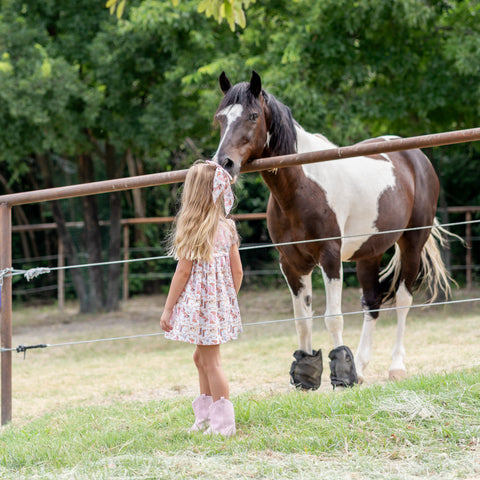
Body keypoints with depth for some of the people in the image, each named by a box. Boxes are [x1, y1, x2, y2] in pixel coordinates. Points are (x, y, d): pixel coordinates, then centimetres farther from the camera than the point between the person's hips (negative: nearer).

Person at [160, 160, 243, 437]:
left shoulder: (192, 229, -15)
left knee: (211, 362, 0)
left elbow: (184, 271, -14)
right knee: (202, 358, 20)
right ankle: (206, 416, 29)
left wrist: (168, 308, -7)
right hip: (222, 302, 7)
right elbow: (237, 272, 6)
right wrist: (230, 303, 19)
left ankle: (223, 423, 3)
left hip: (198, 301, -7)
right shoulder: (227, 228, 4)